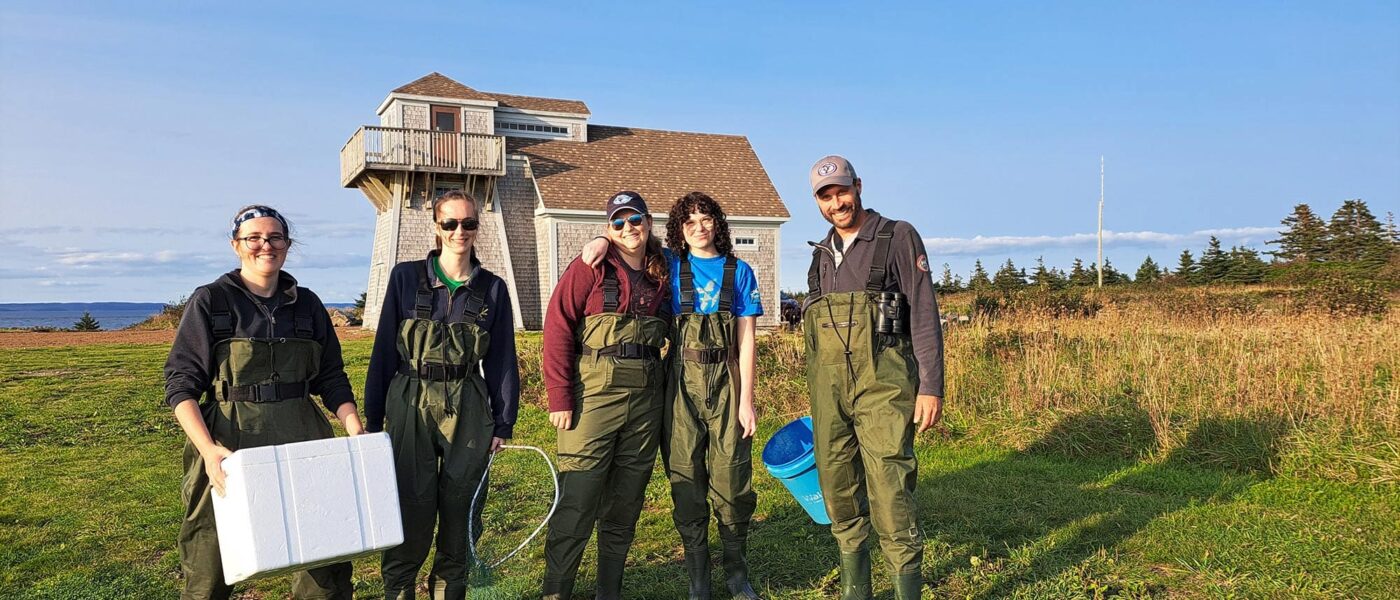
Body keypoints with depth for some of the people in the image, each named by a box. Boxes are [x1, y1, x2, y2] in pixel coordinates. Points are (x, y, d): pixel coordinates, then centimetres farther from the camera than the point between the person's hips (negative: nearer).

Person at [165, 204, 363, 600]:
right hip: (229, 444, -3)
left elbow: (332, 379, 11)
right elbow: (181, 385, -7)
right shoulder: (210, 301, -2)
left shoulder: (307, 304, 8)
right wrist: (208, 449, -21)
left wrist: (355, 430, -3)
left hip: (302, 440, 3)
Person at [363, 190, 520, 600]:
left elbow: (502, 359, 7)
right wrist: (374, 419, 2)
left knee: (460, 515, 9)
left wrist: (504, 423, 4)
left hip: (469, 411, 1)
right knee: (409, 518, 2)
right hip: (412, 408, -1)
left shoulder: (492, 288, 5)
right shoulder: (406, 278, 1)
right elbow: (384, 351, 3)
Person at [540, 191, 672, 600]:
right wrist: (559, 397, -13)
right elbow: (558, 327, -7)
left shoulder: (662, 276, 13)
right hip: (593, 395, -5)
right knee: (576, 502, -4)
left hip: (646, 398, 5)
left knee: (626, 504, 12)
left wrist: (663, 392, 10)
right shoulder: (590, 268, -1)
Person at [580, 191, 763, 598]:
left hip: (725, 381, 0)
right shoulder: (671, 264, 10)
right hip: (681, 381, 1)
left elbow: (746, 340, 4)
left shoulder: (739, 271, 8)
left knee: (731, 478, -2)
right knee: (686, 479, 3)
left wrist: (747, 400, -2)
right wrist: (604, 240, -4)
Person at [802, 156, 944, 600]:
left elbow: (925, 315, -5)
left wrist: (931, 387, -12)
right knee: (838, 489, 8)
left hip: (882, 383, -5)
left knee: (890, 492, -11)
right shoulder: (821, 254, 16)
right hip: (828, 386, 6)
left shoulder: (898, 237, 0)